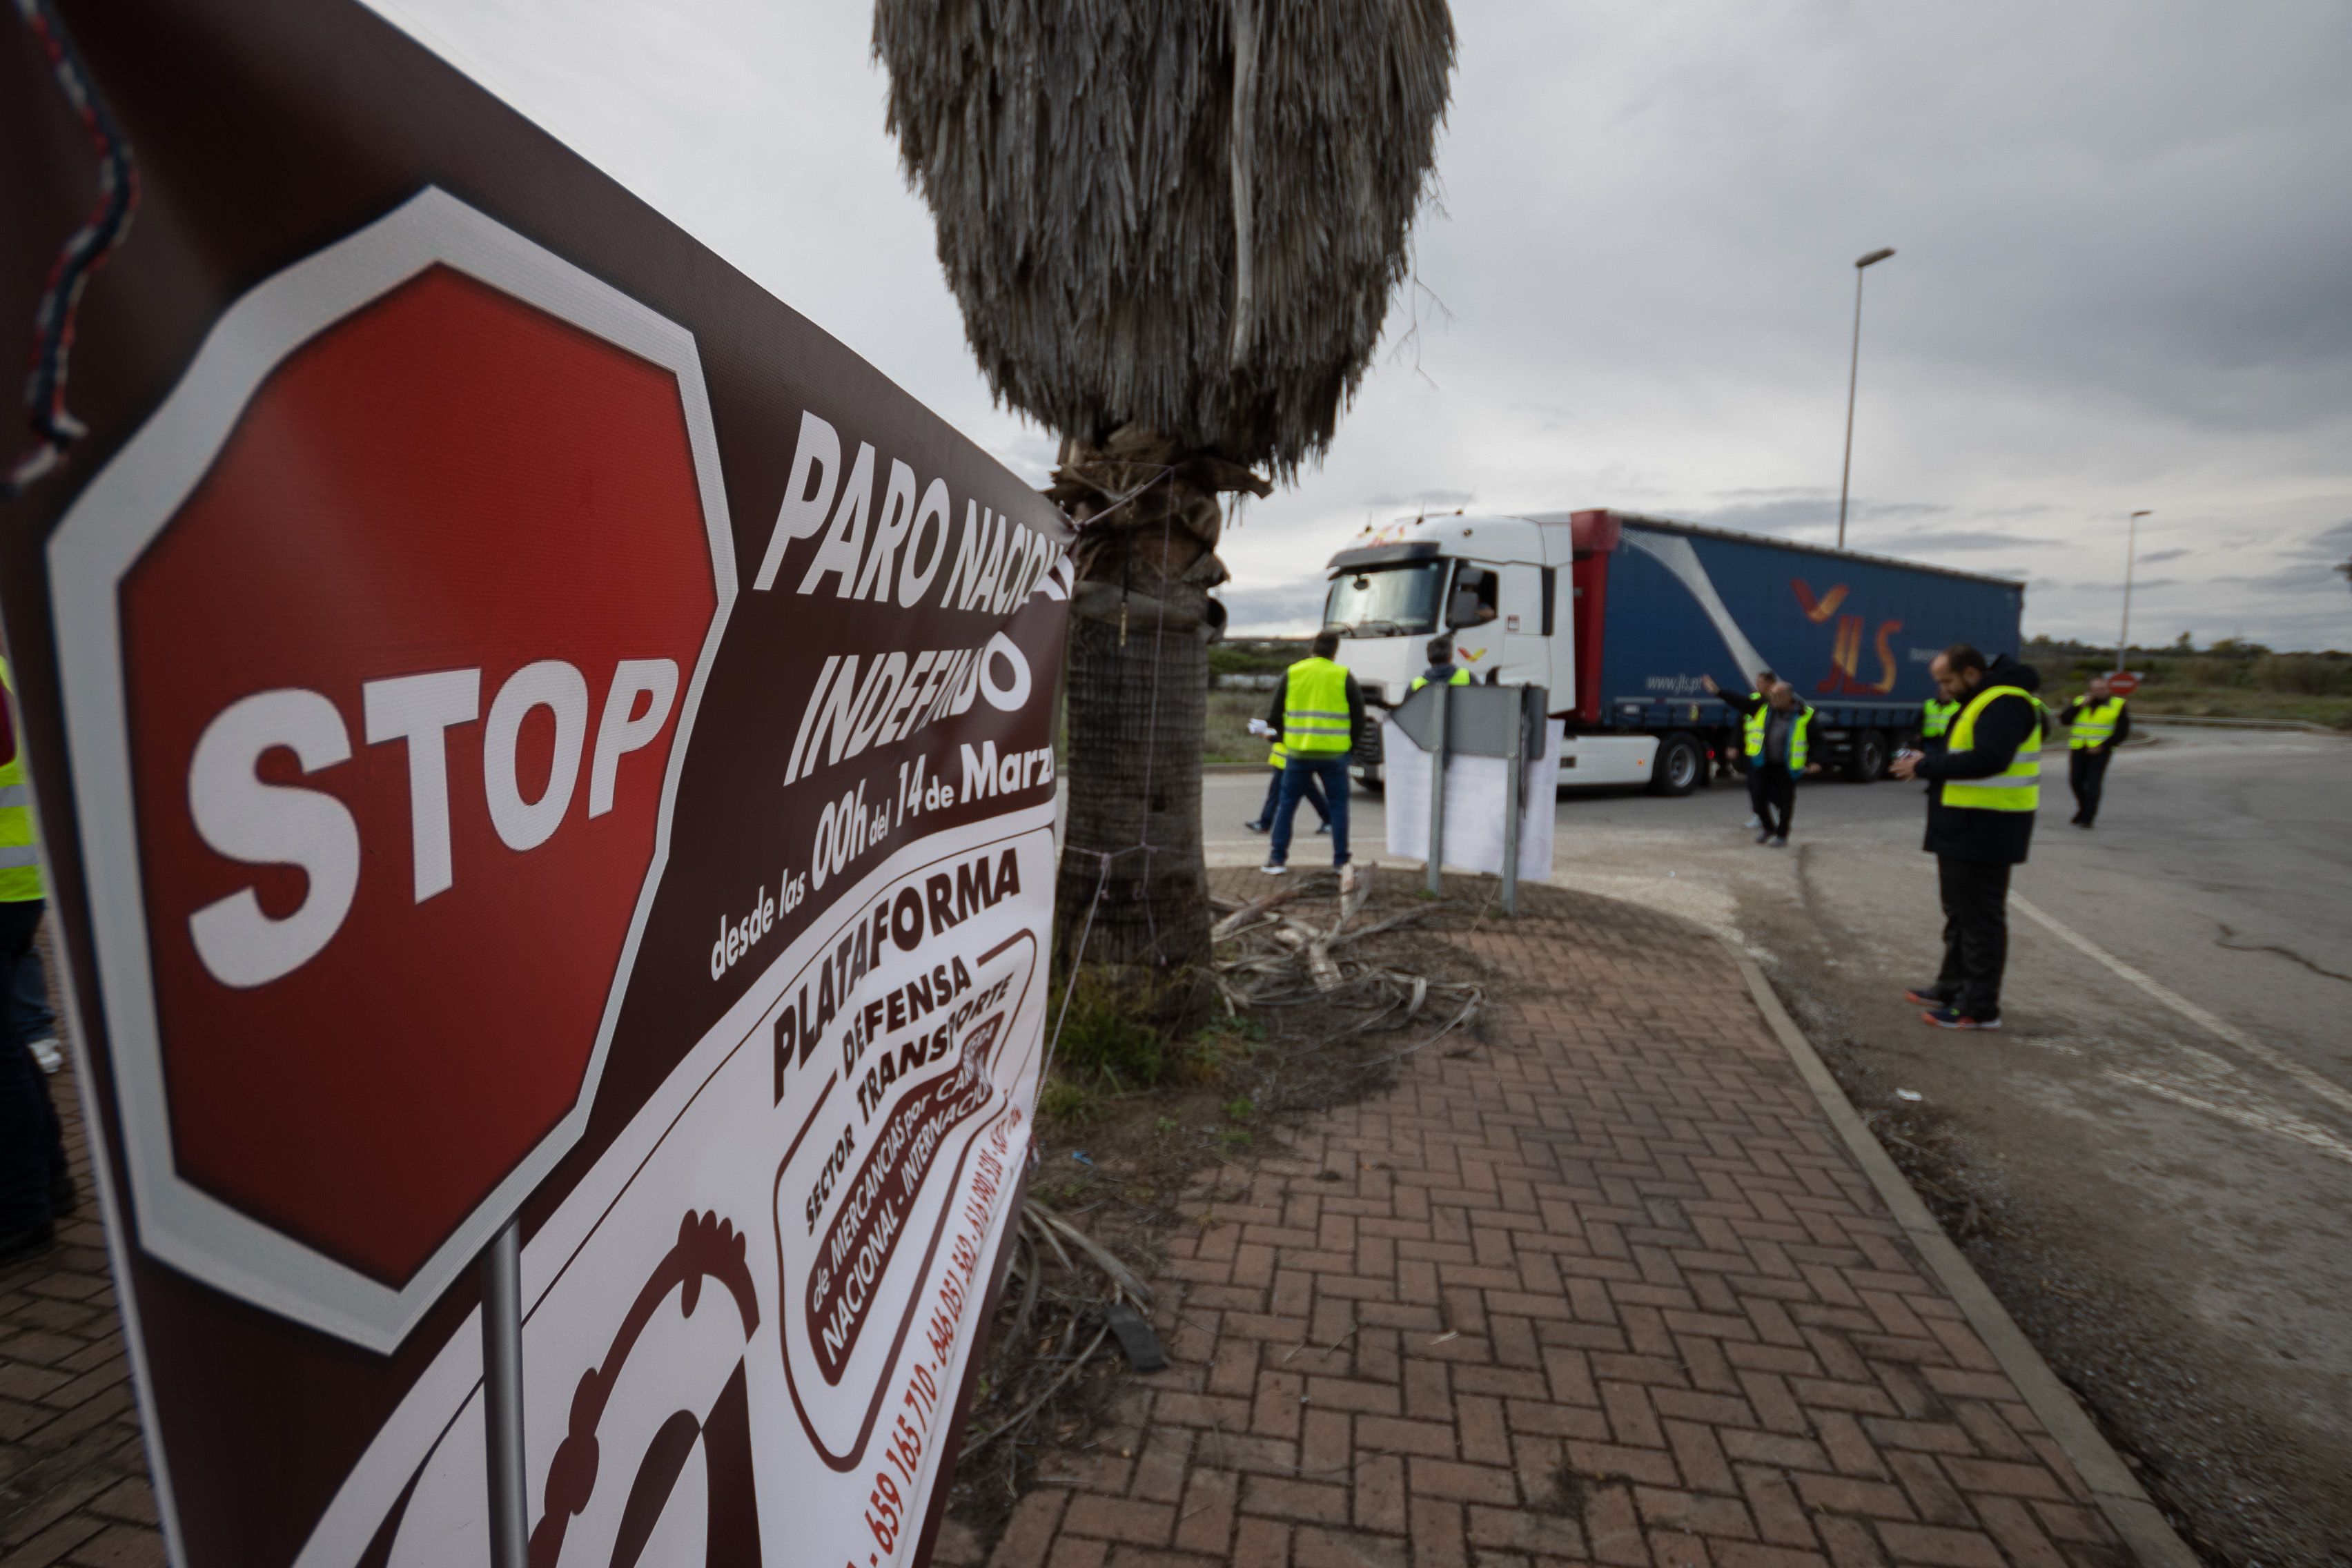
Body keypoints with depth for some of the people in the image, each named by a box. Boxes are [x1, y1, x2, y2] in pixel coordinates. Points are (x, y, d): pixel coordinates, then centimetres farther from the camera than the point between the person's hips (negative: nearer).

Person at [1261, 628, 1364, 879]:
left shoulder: (1292, 673, 2)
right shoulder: (1343, 676, -3)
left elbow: (1276, 714, 6)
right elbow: (1358, 715, 0)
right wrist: (1351, 743, 15)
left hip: (1298, 752, 1)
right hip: (1333, 753, -1)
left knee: (1287, 804, 11)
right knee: (1338, 805, 9)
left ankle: (1277, 859, 10)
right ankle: (1341, 863, 8)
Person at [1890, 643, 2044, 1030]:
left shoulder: (2004, 704, -17)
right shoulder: (1980, 701, 17)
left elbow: (1988, 759, -29)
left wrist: (1926, 767, -22)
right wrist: (1927, 761, 5)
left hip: (1984, 833, -11)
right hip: (1966, 830, 11)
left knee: (1980, 918, -4)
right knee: (1959, 911, 19)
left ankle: (1981, 1008, 4)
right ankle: (1953, 987, 31)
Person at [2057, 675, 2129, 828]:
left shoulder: (2118, 705, 4)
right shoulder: (2080, 701, 10)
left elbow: (2122, 731, 1)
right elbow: (2064, 719, -1)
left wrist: (2103, 746, -10)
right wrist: (2081, 706, -11)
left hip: (2100, 751, -3)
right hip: (2078, 749, 3)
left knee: (2093, 784, -10)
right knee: (2076, 782, 3)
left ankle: (2087, 818, -8)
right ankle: (2084, 808, 27)